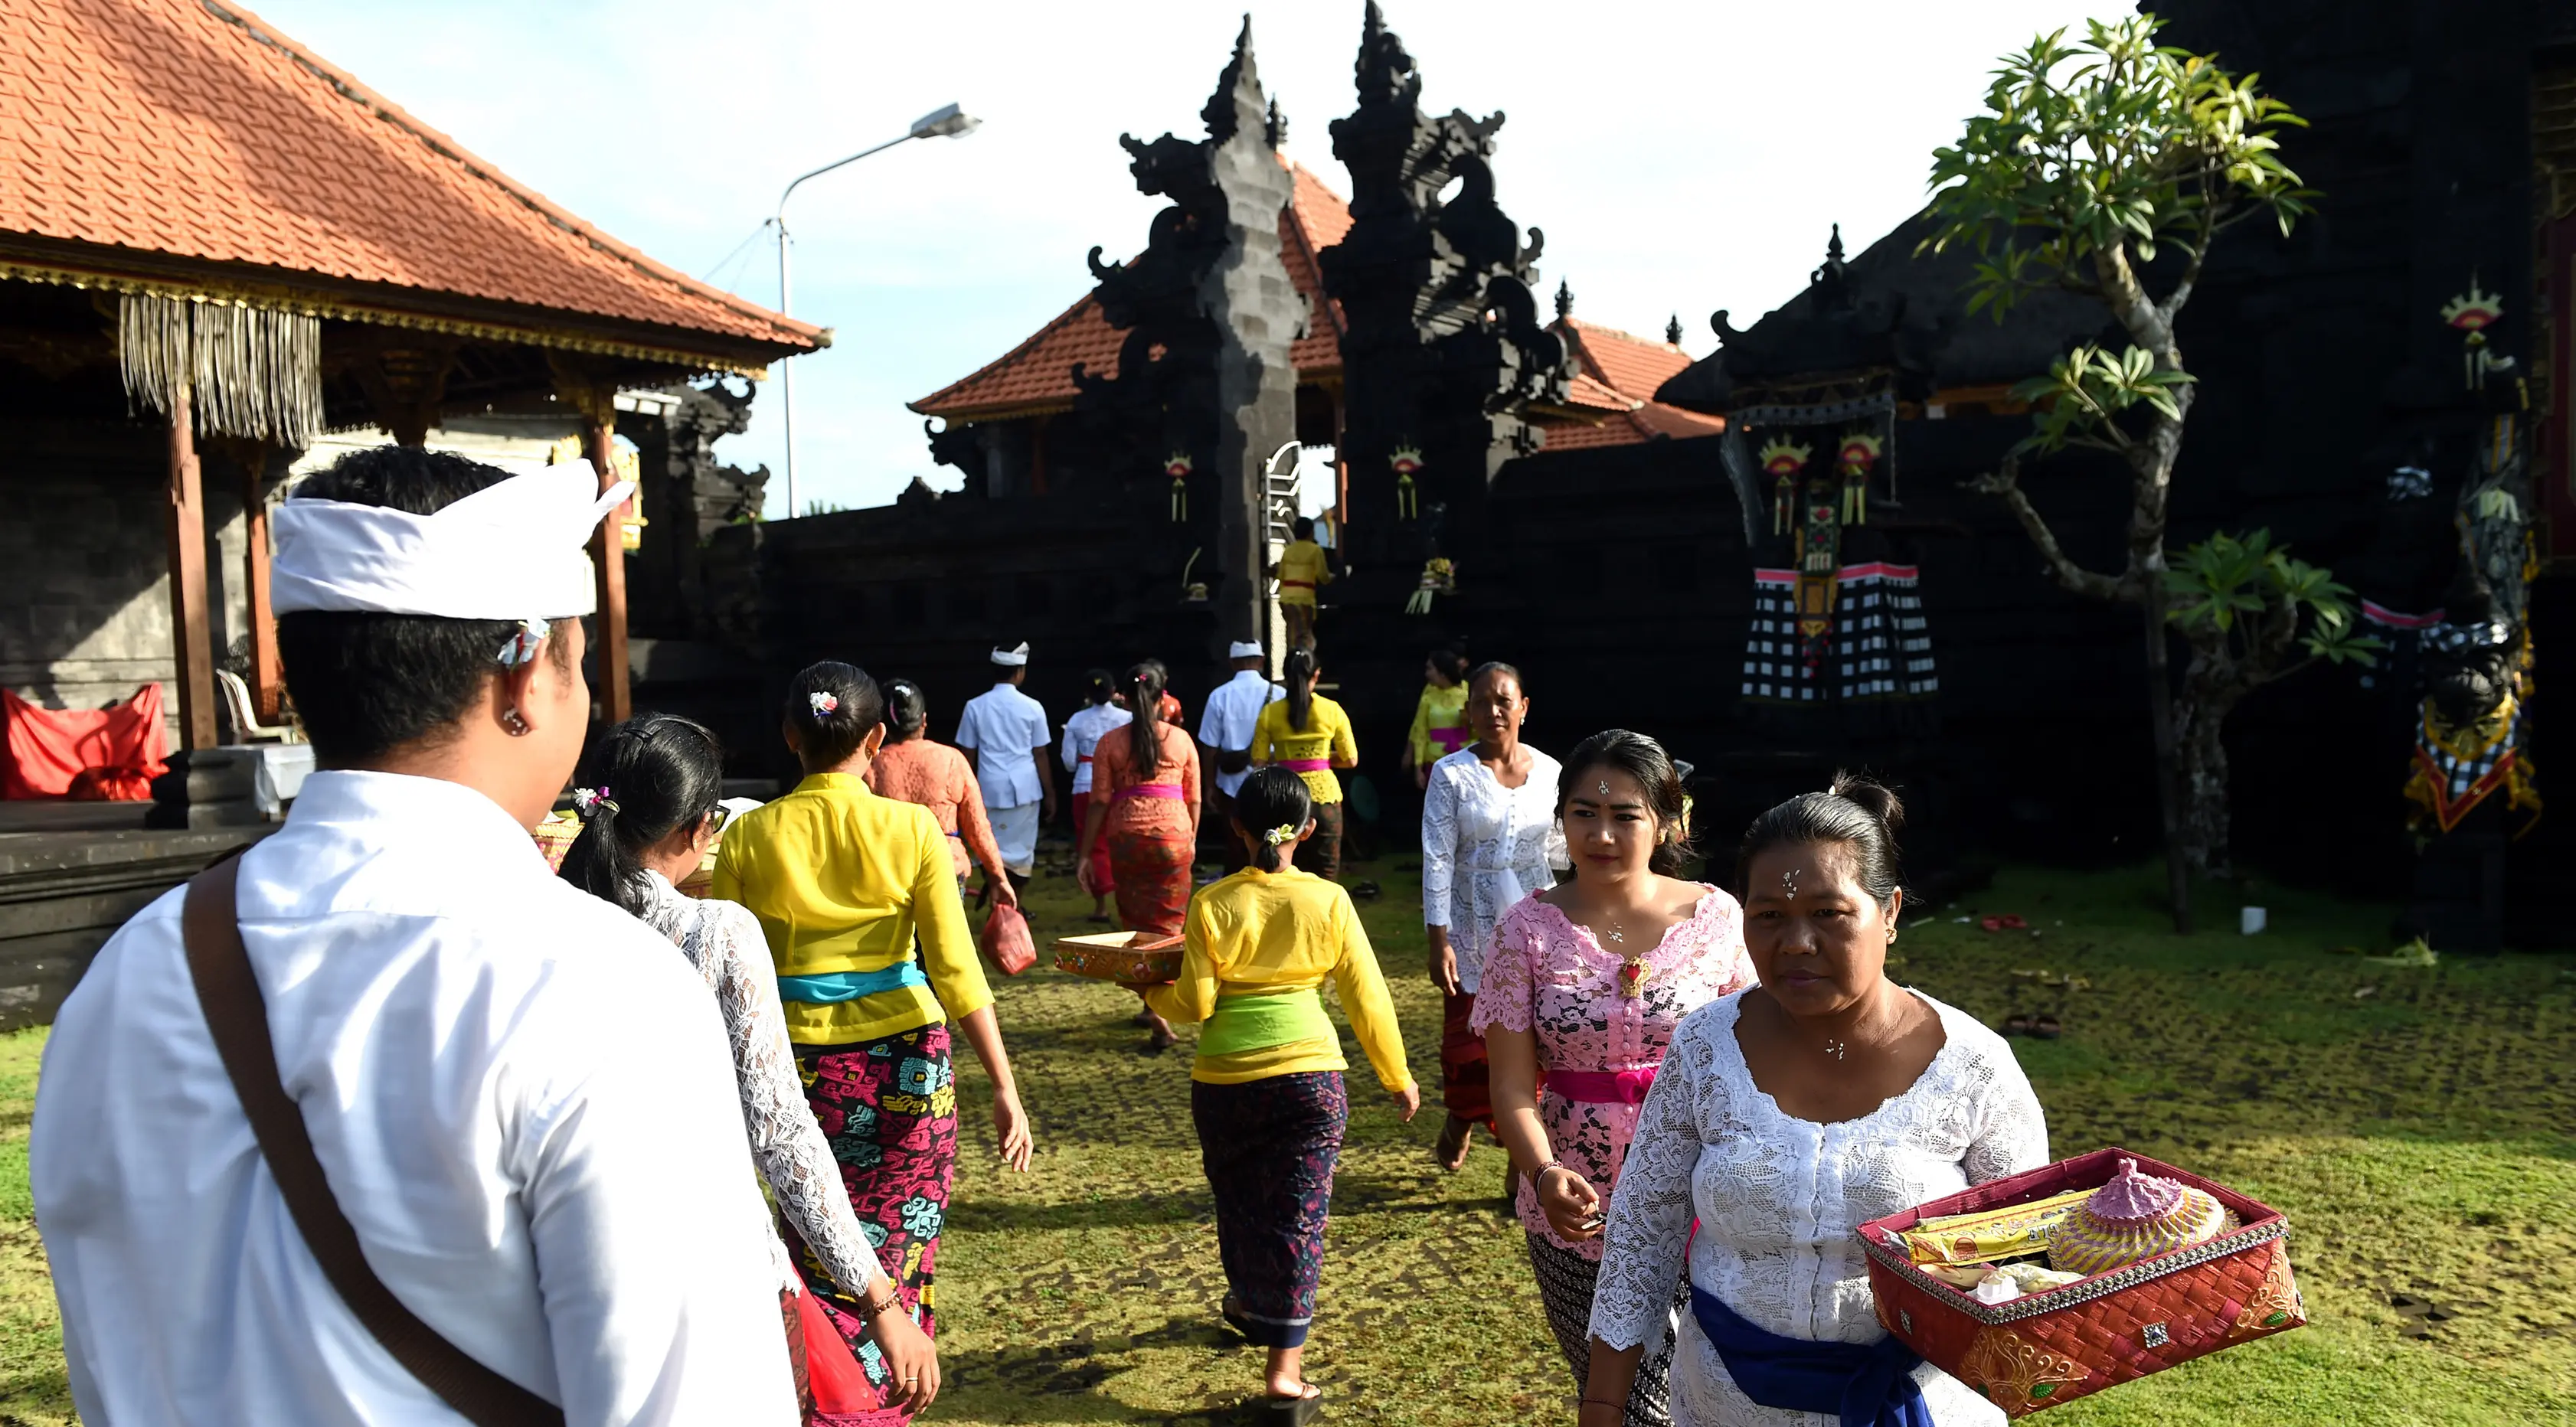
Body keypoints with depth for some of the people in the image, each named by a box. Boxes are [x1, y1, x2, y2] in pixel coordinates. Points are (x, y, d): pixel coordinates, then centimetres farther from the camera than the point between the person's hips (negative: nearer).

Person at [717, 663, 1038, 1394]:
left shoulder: (749, 837, -4)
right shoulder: (912, 830, -7)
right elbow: (956, 970, -9)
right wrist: (1005, 1086, -5)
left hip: (803, 1067, 1)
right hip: (906, 1062, 0)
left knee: (826, 1269, 14)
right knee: (901, 1259, 14)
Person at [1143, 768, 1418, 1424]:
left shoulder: (1212, 903, -7)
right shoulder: (1328, 901, -4)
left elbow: (1196, 1005, -7)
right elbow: (1368, 999, -1)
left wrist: (1153, 994, 14)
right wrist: (1398, 1078, 11)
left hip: (1225, 1081, 1)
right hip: (1310, 1075, 0)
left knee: (1240, 1203, 22)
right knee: (1297, 1217, 6)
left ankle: (1247, 1303, 48)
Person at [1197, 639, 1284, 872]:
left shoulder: (1220, 696, -6)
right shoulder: (1279, 695, -6)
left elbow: (1210, 747, -3)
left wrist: (1210, 786, 8)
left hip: (1232, 785, 0)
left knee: (1236, 849, 9)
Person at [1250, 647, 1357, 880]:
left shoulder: (1269, 713, -2)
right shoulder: (1332, 710, -2)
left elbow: (1259, 763, -3)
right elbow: (1351, 760, 3)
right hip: (1323, 794, -1)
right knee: (1324, 875, 7)